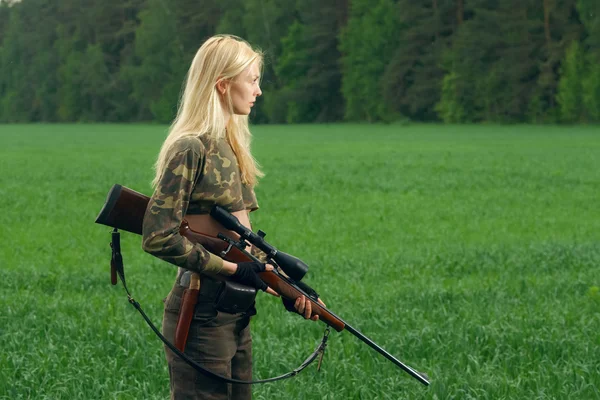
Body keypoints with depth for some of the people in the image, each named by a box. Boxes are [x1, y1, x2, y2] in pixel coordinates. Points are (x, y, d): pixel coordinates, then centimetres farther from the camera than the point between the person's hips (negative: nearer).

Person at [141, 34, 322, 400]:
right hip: (201, 312, -9)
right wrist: (234, 270, -16)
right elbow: (158, 238, -20)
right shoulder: (190, 149, -13)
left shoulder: (229, 147, 14)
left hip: (237, 312, 9)